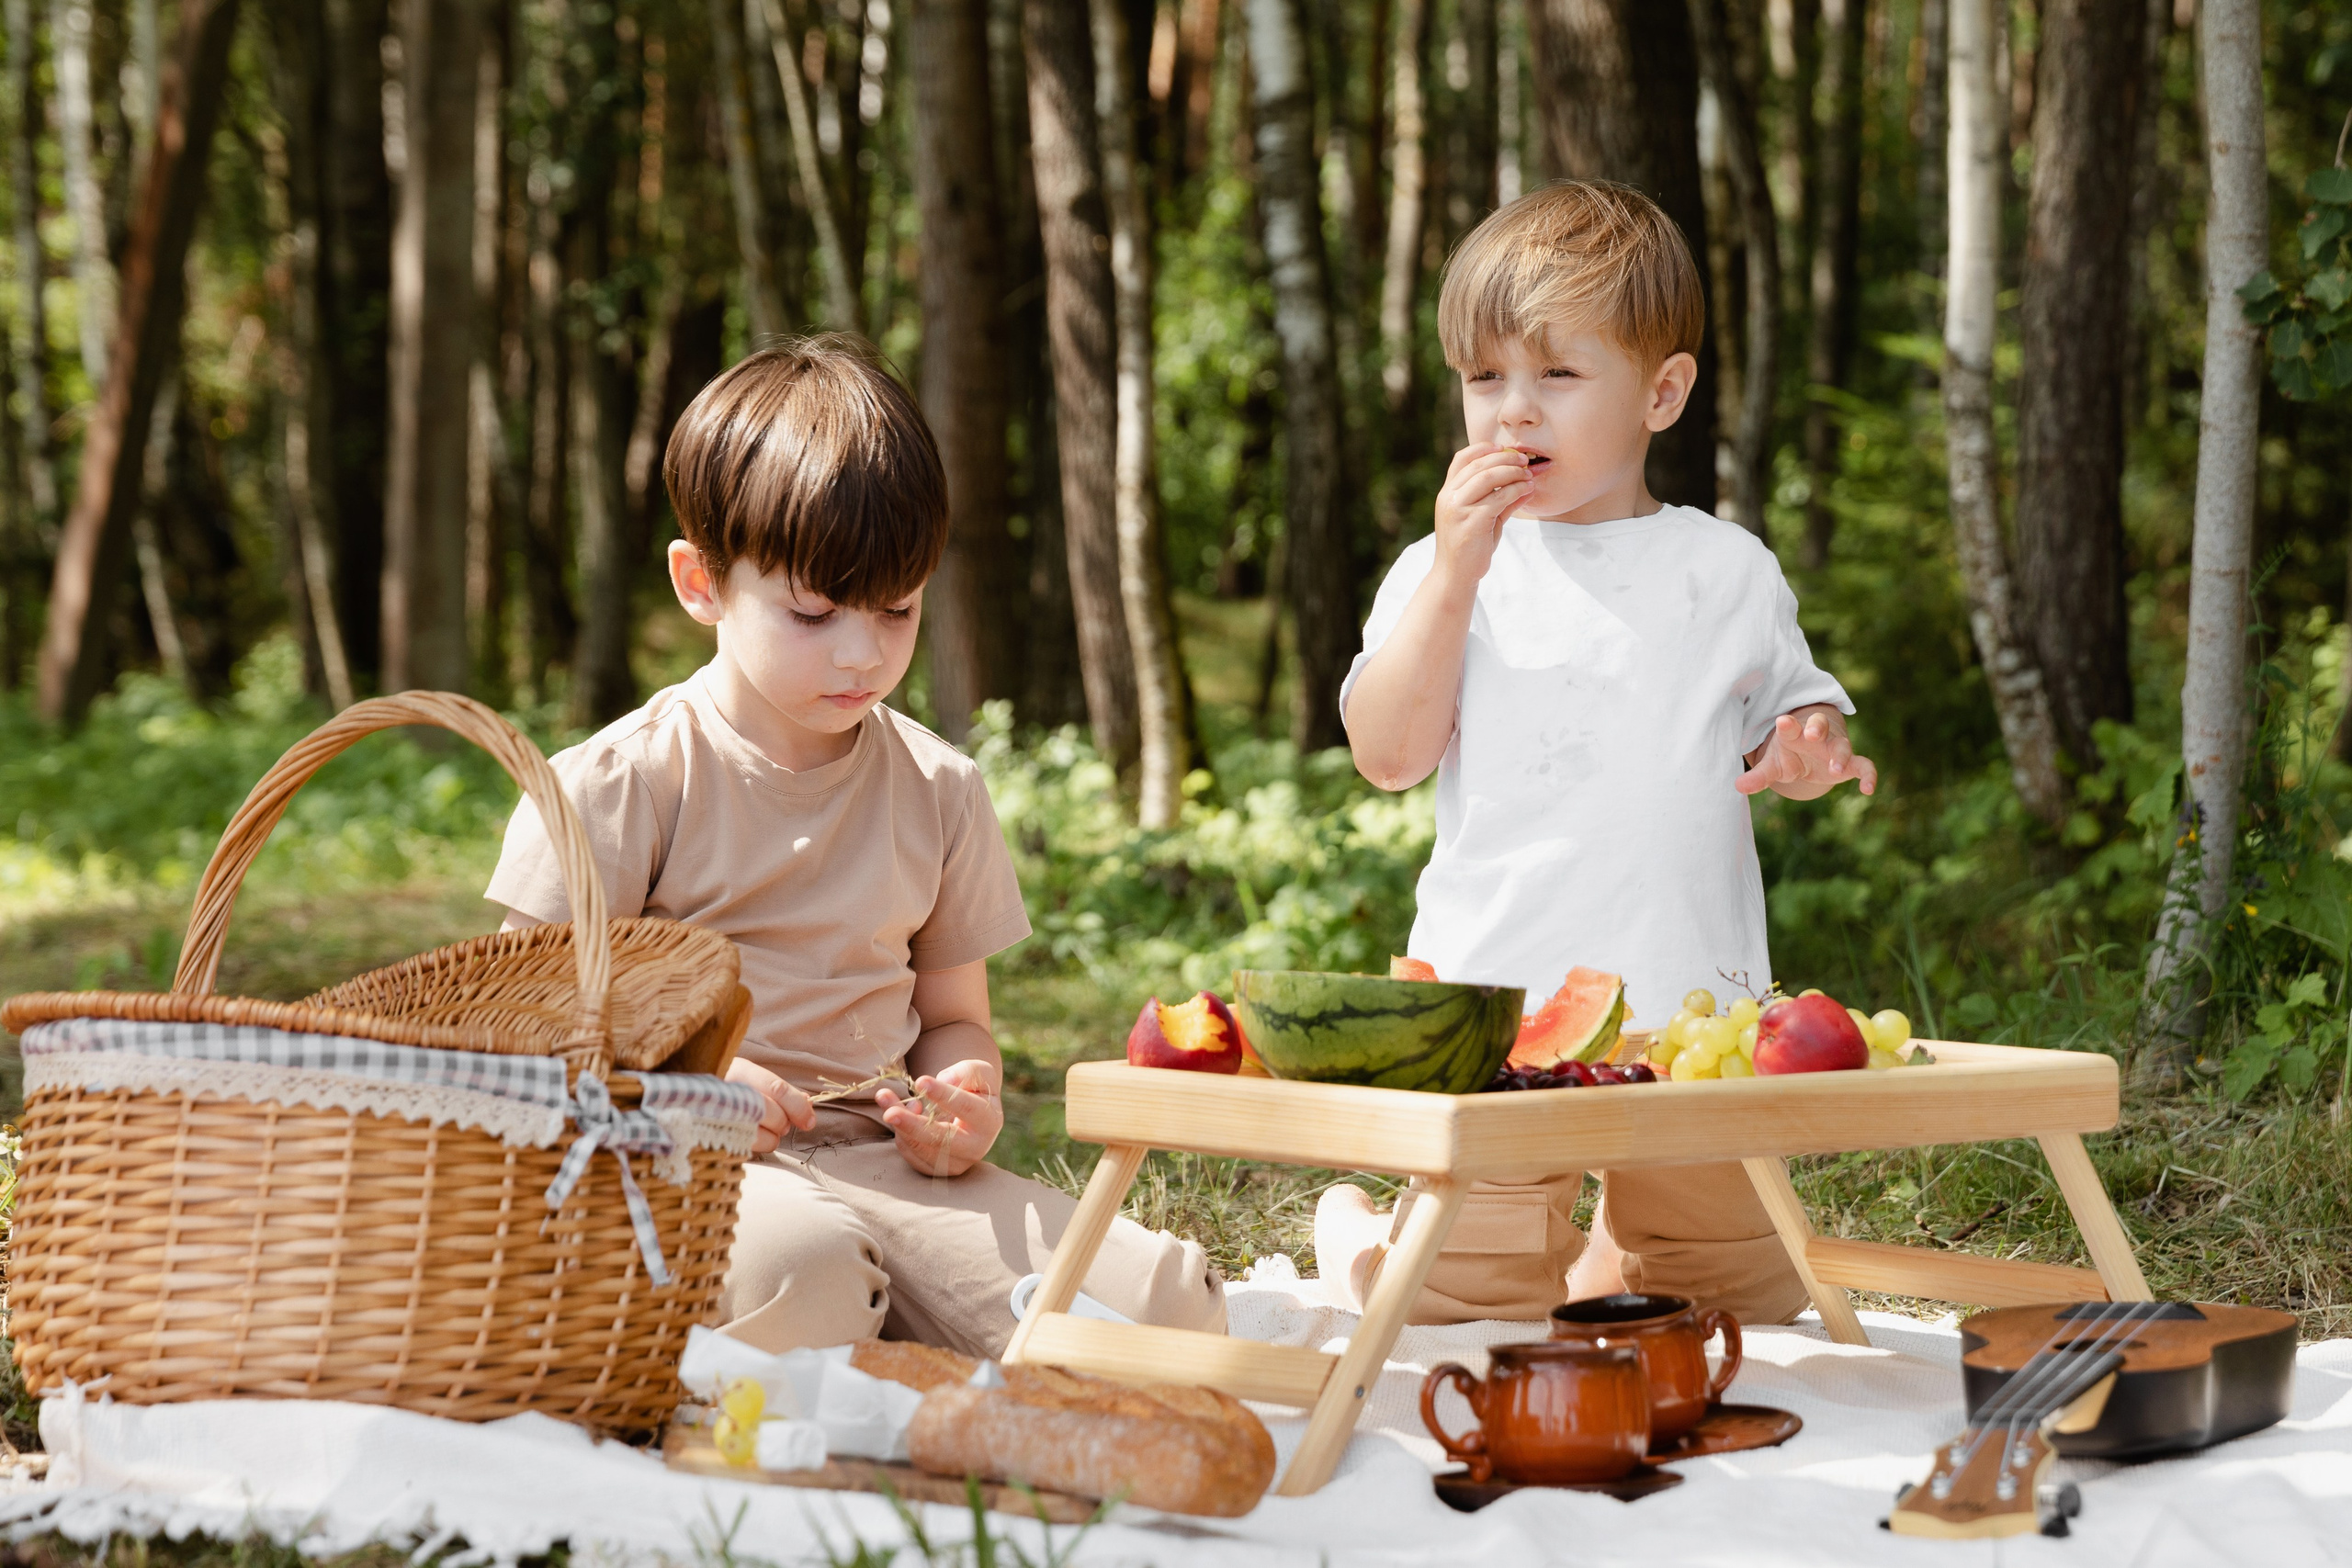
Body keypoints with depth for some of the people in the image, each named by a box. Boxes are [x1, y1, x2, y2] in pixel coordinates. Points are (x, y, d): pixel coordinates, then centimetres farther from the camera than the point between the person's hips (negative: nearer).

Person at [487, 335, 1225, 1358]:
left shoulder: (938, 791, 13)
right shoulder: (623, 784, -2)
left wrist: (965, 1098, -2)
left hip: (879, 1159, 5)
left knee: (1168, 1303, -18)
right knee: (799, 1266, -42)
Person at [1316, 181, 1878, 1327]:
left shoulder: (1728, 572, 8)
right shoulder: (1442, 572, 2)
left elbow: (1791, 711, 17)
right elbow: (1389, 756, -8)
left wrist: (1814, 750, -7)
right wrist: (1456, 571, -15)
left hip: (1696, 1013, 3)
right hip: (1494, 1005, -2)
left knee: (1745, 1299, 14)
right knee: (1474, 1312, -1)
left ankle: (1603, 1255, 43)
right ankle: (1353, 1231, 29)